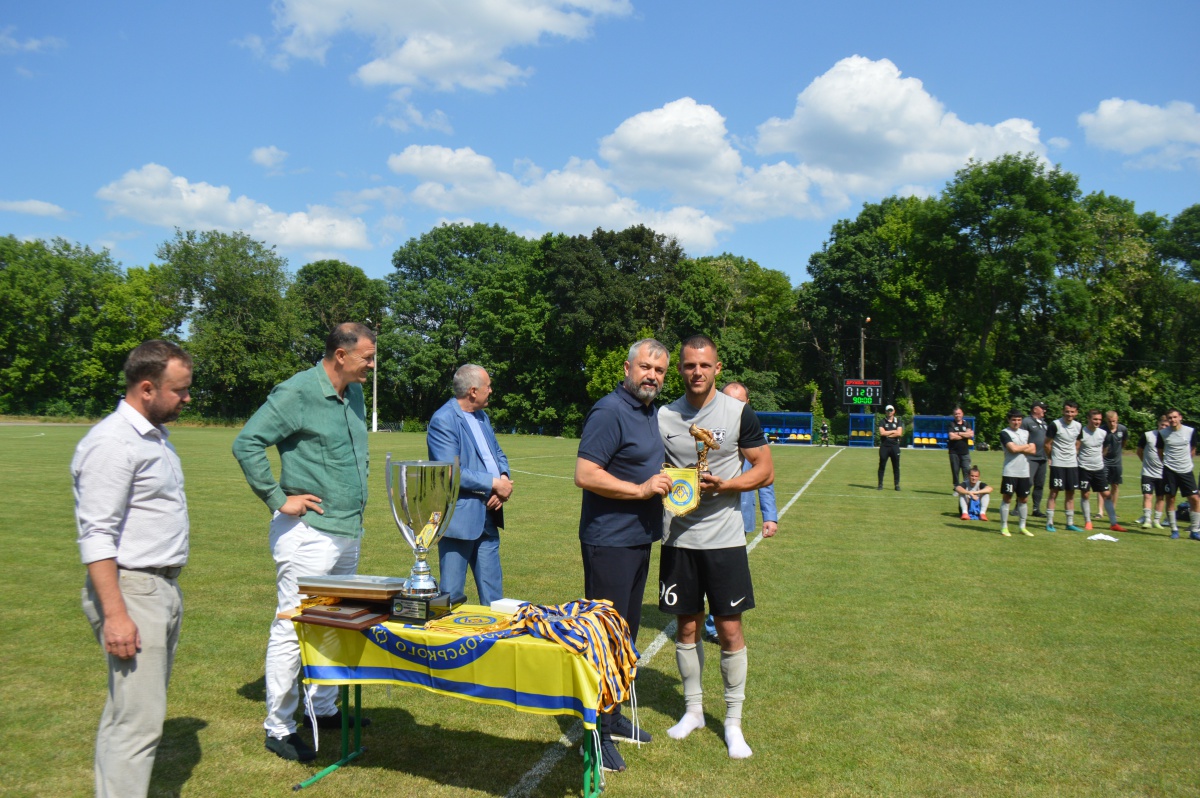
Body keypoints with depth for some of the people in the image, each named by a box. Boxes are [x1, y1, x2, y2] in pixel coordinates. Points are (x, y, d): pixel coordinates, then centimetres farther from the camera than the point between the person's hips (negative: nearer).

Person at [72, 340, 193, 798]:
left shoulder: (154, 436, 14)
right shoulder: (113, 443, -16)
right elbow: (96, 536, -20)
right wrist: (115, 614, -24)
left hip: (164, 588, 10)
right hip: (132, 591, -10)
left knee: (132, 713, 15)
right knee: (137, 721, -9)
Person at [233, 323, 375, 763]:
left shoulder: (354, 393, 11)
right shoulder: (297, 392, -15)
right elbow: (246, 443, -19)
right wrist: (277, 499, -17)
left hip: (349, 530, 9)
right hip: (308, 532, -9)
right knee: (292, 628, -2)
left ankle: (324, 708, 32)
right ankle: (279, 727, 10)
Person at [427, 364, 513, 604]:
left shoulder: (482, 417, 15)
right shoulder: (443, 420, -14)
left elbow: (498, 454, 19)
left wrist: (504, 479, -4)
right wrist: (494, 483, -16)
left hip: (487, 517, 8)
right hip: (459, 519, -8)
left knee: (493, 594, 14)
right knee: (451, 595, 2)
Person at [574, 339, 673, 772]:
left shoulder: (652, 412, 13)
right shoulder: (610, 412, -16)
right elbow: (585, 474, -23)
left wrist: (673, 482, 10)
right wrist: (642, 489, -24)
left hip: (640, 540, 9)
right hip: (609, 543, -9)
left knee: (626, 632, 18)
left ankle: (614, 717, 31)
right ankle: (597, 730, 9)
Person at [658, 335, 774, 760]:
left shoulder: (739, 413, -4)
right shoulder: (664, 416, 4)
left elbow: (765, 471, -2)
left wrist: (724, 485, -17)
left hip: (724, 538, -2)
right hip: (678, 538, 3)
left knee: (730, 629, 2)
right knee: (687, 627, 11)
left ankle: (733, 722, 18)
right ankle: (693, 710, 29)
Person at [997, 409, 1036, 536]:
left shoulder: (1026, 433, 12)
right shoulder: (1005, 433, -5)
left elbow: (1033, 450, 2)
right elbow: (1013, 449, -18)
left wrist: (1019, 449, -10)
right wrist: (1027, 446, -2)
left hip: (1024, 472, 5)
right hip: (1009, 472, -5)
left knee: (1024, 499, 10)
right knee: (1007, 499, -2)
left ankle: (1022, 527, 20)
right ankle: (1004, 527, 4)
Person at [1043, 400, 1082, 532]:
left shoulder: (1078, 426, 5)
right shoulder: (1055, 425, -12)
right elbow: (1046, 444, -5)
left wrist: (1075, 456, 7)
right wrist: (1053, 456, 5)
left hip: (1072, 464, 5)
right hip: (1057, 464, -5)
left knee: (1071, 494, 9)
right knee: (1054, 493, -4)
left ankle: (1070, 523, 16)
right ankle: (1049, 523, 1)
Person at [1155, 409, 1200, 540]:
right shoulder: (1163, 433, -2)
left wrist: (1187, 463, 14)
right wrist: (1167, 462, 11)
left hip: (1186, 470, 1)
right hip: (1169, 470, 0)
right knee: (1170, 499, 1)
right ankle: (1174, 530, 13)